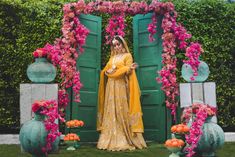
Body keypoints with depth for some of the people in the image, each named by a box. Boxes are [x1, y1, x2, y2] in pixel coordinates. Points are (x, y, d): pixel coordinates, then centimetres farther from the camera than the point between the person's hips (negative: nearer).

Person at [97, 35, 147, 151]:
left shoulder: (127, 55, 5)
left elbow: (127, 70, -8)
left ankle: (125, 140, -7)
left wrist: (113, 70, -10)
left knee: (122, 111, -8)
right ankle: (110, 140, 0)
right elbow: (105, 70, 8)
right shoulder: (112, 57, 21)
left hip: (121, 86, -5)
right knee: (111, 112, 0)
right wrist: (119, 69, -8)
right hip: (111, 87, 5)